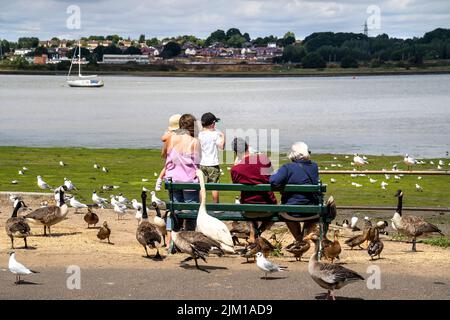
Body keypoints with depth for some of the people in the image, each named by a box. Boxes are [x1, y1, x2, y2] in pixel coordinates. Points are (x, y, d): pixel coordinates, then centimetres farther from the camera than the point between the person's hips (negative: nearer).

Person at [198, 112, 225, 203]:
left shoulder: (200, 134, 2)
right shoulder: (215, 134, -12)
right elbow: (221, 146, -12)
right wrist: (223, 137, 3)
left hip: (202, 164, 5)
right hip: (213, 164, -5)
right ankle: (216, 204, 9)